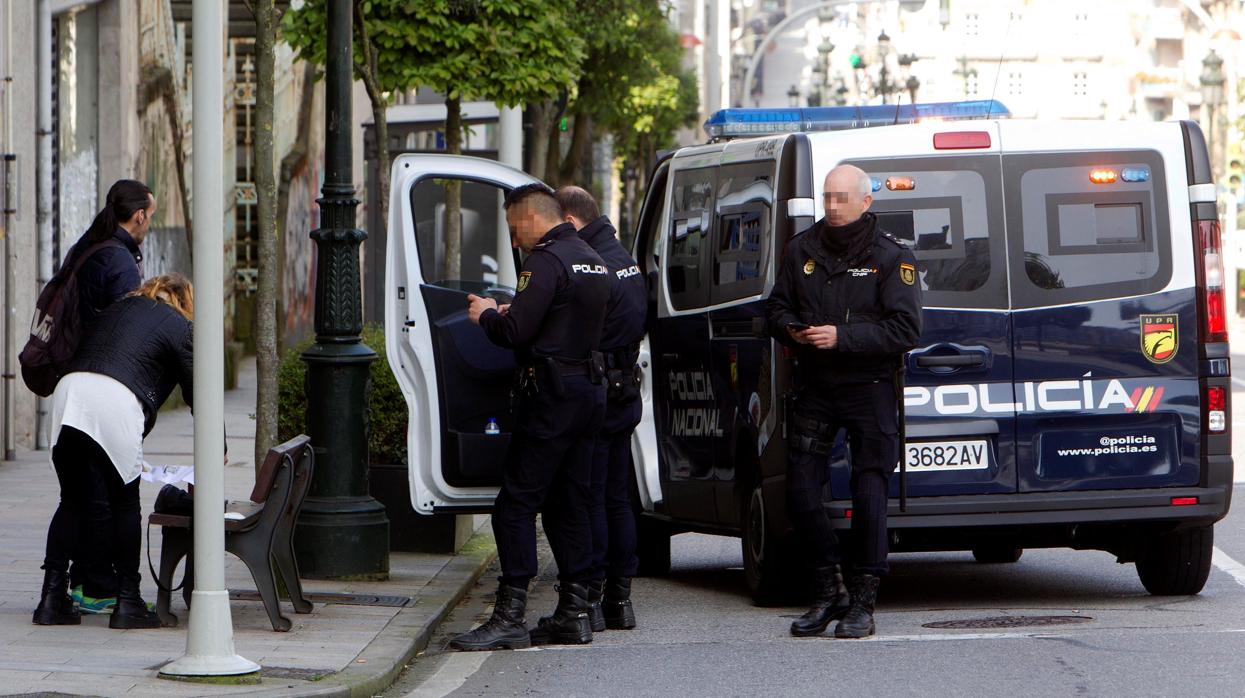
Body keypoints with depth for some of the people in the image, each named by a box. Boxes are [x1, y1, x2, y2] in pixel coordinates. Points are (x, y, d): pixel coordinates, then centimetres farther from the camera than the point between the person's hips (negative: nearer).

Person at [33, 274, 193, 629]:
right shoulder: (179, 327, 15)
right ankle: (128, 602, 9)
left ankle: (52, 597, 7)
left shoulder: (119, 308, 31)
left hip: (69, 390, 5)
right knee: (124, 503, 8)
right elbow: (197, 394, 13)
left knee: (73, 500, 13)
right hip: (116, 403, -5)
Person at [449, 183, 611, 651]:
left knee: (516, 504, -8)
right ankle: (574, 612, 12)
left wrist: (485, 315, 0)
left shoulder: (547, 260, -13)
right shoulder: (592, 261, 17)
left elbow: (515, 332, -19)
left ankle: (510, 616, -12)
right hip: (589, 390, 10)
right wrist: (507, 312, 18)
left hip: (551, 396, -10)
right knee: (569, 504, 13)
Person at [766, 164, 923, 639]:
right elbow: (777, 306, 16)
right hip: (815, 388, 4)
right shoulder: (802, 250, 8)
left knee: (869, 495, -5)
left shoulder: (891, 257, -6)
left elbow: (905, 329, -12)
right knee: (800, 496, -1)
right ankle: (830, 591, 15)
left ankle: (862, 604, 2)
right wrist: (791, 330, -8)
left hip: (870, 390, -4)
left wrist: (842, 336, -21)